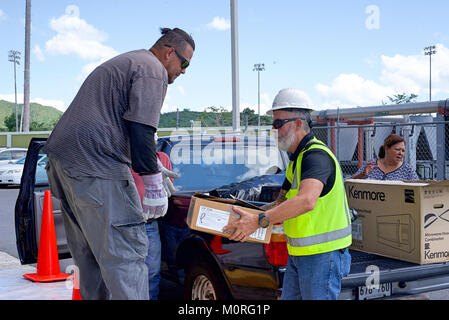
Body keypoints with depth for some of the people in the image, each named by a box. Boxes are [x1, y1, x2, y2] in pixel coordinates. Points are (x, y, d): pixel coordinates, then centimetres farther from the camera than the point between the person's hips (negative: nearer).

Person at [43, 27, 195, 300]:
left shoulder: (124, 62, 28)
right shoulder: (152, 70, -5)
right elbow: (141, 131, -17)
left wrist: (152, 165, 38)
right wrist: (154, 187, -14)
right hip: (95, 166, -10)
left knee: (89, 254, 18)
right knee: (127, 253, -10)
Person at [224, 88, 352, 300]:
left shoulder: (317, 156, -19)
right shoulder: (297, 158, 15)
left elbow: (306, 201, -37)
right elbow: (282, 202, 19)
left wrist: (259, 221, -39)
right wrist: (248, 217, 3)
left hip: (323, 254, -10)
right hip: (299, 253, 10)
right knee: (288, 297, 14)